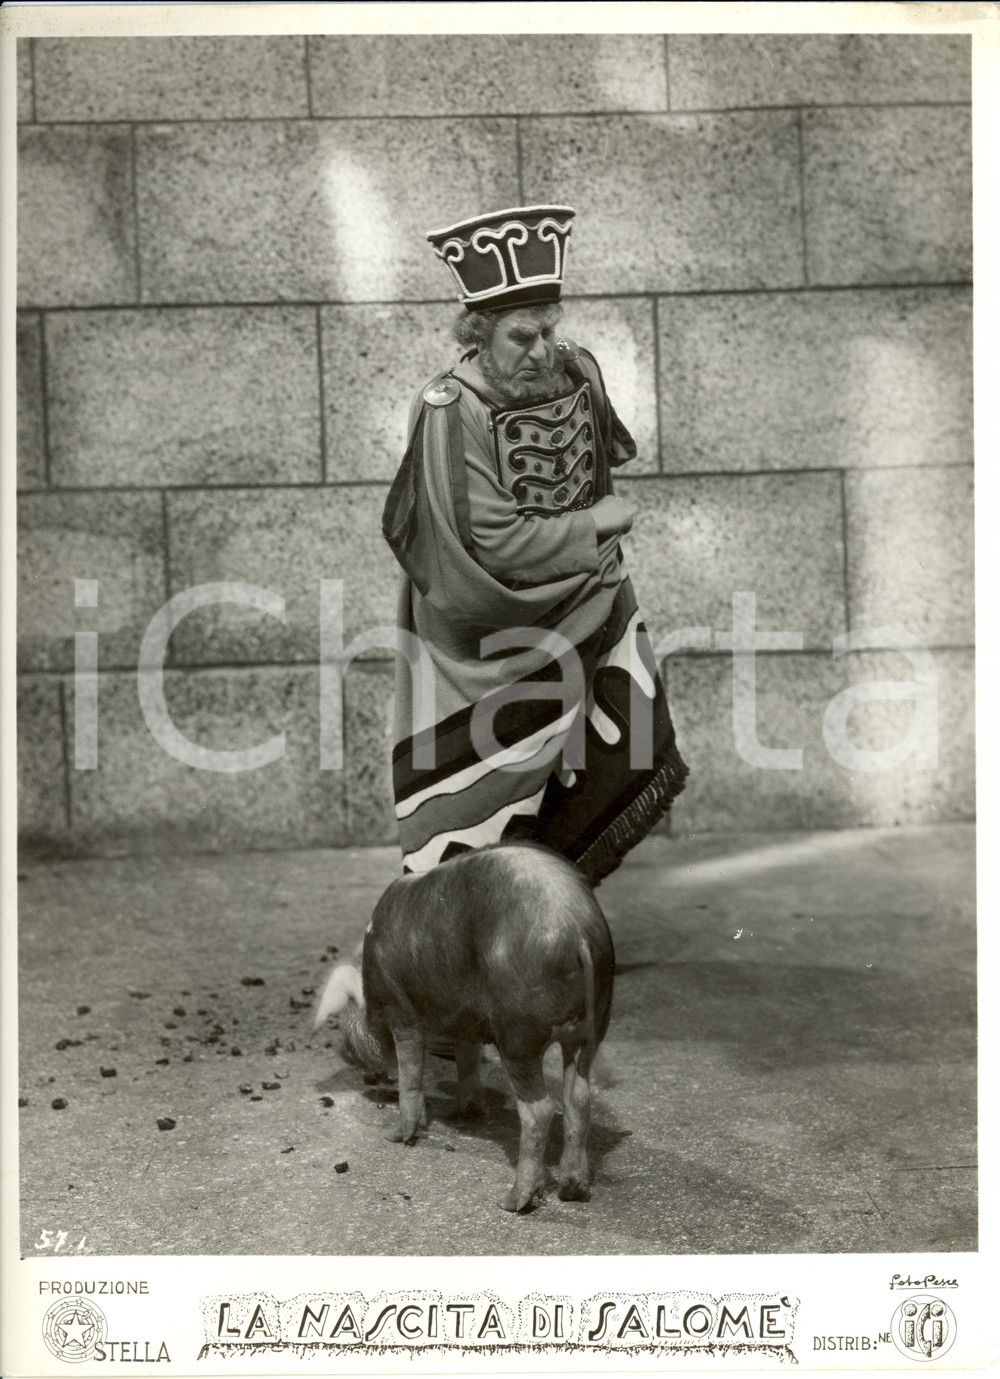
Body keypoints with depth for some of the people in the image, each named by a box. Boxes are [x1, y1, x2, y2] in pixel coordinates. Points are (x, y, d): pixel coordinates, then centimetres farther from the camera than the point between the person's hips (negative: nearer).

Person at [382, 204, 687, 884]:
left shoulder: (578, 370, -4)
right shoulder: (451, 411, -23)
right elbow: (496, 543, -25)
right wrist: (595, 525, -15)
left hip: (588, 611, 6)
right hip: (495, 638, -6)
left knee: (635, 759, 10)